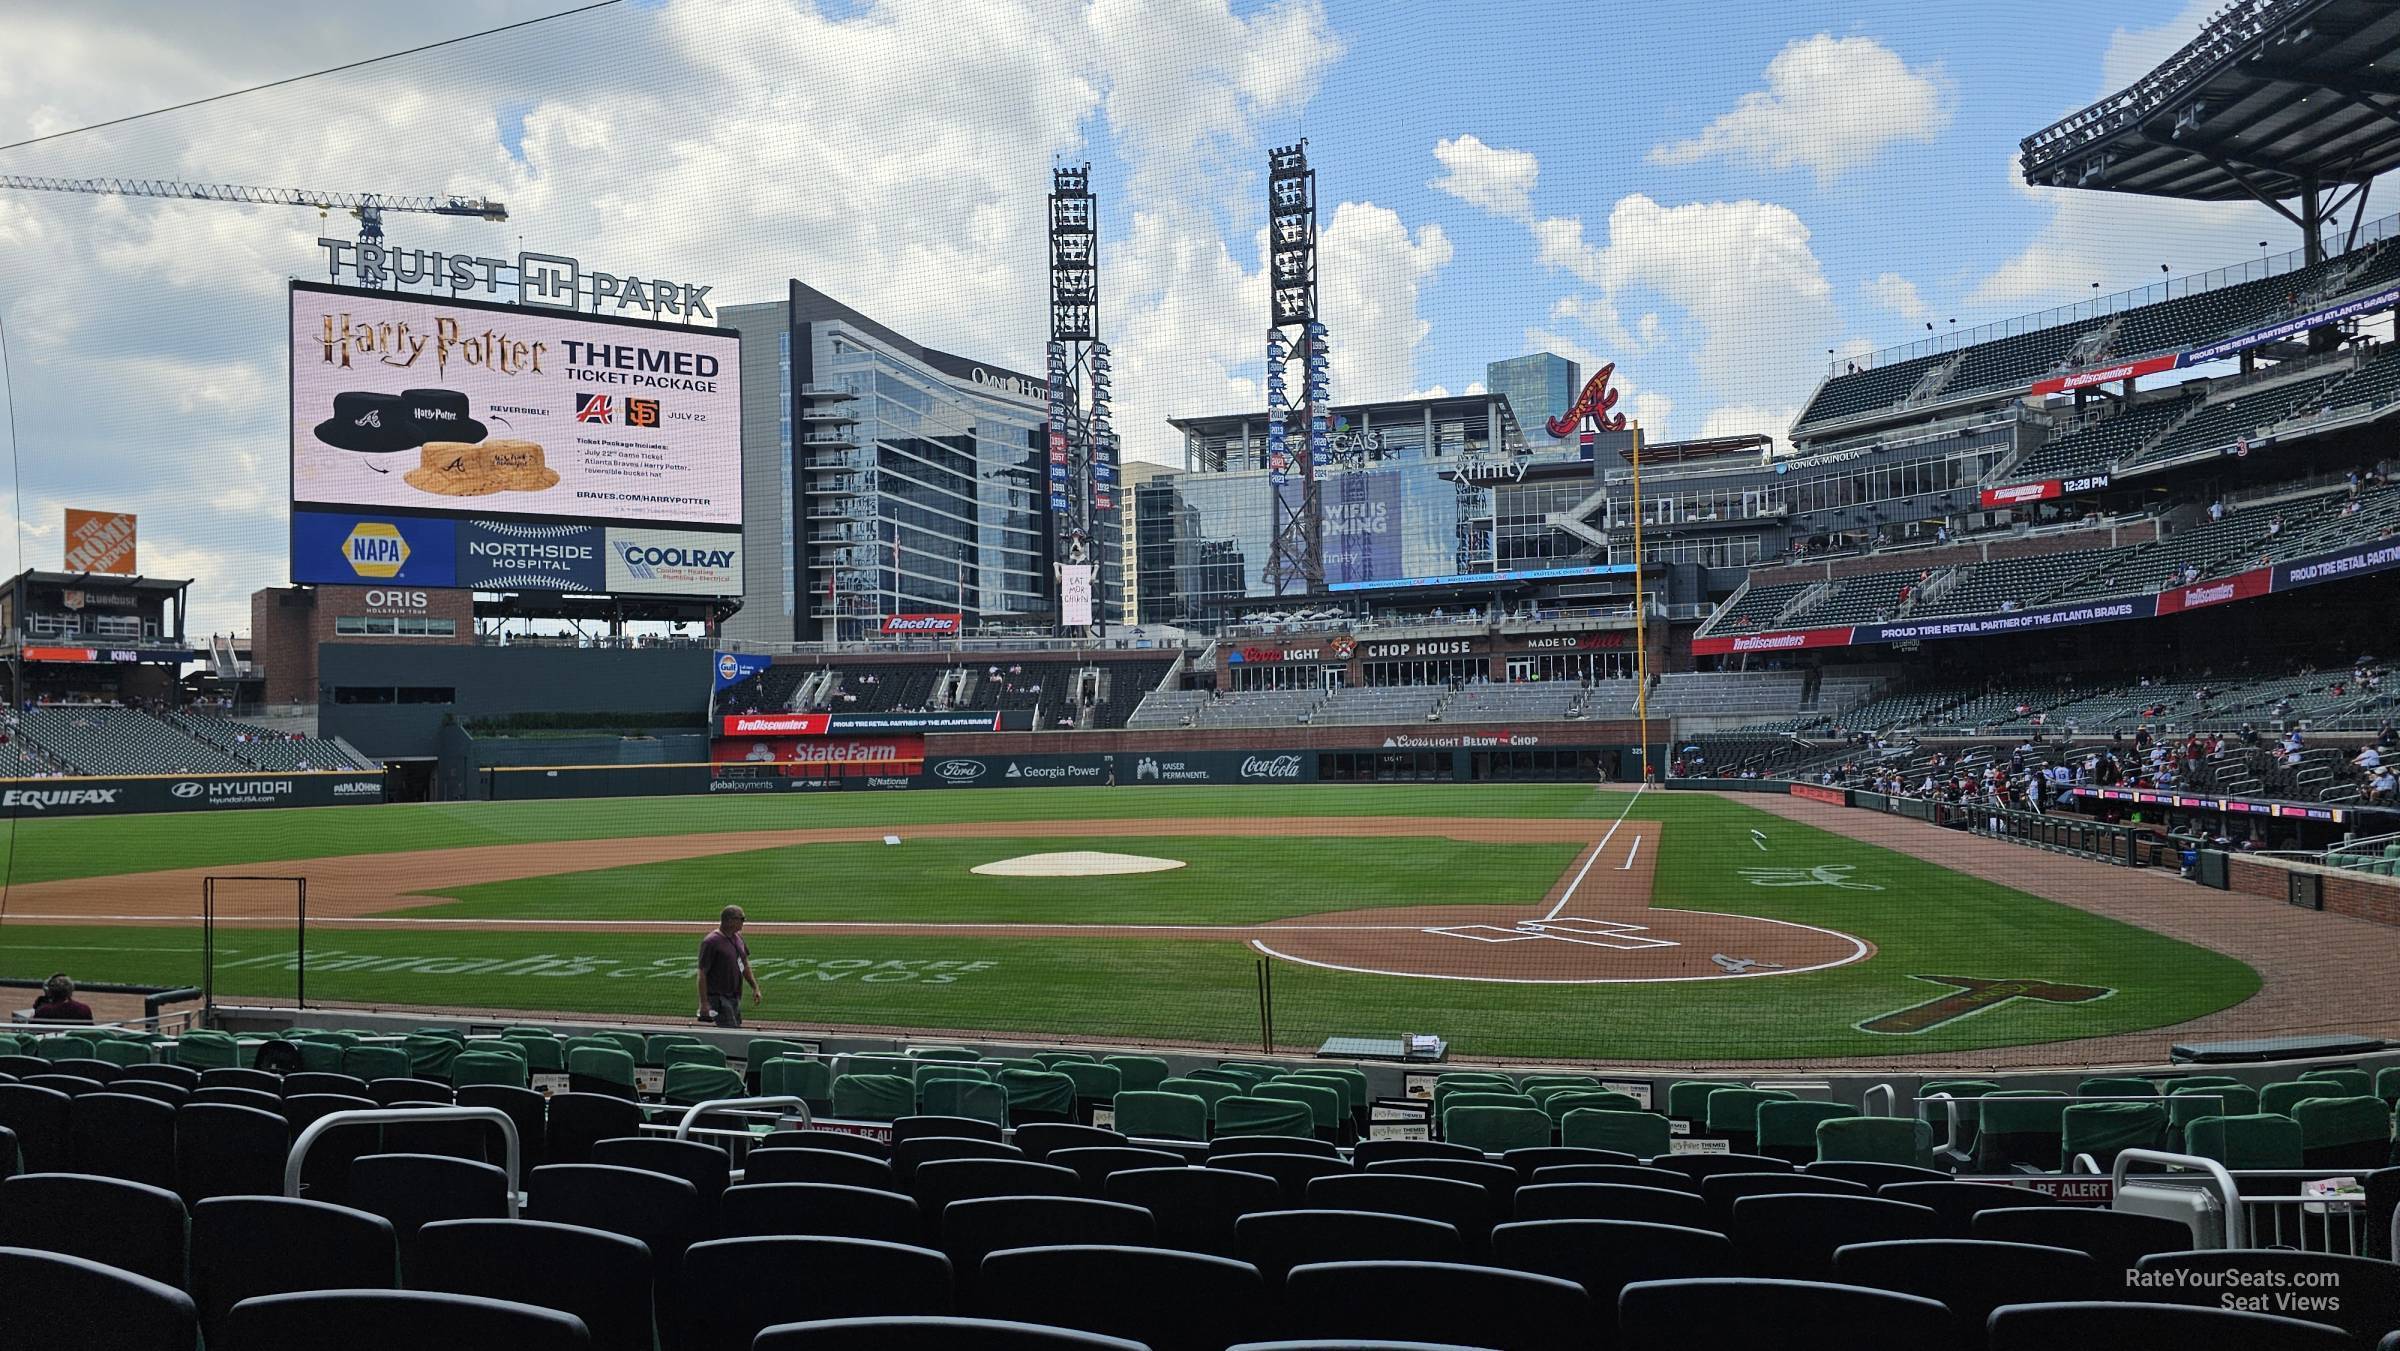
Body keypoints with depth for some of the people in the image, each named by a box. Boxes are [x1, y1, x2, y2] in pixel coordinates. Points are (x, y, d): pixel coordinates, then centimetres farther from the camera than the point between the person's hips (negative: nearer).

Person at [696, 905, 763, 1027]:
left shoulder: (738, 937, 8)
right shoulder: (711, 942, -17)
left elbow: (745, 964, 20)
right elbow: (702, 974, -17)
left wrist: (755, 988, 15)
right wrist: (704, 1003, -19)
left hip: (736, 997, 8)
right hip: (718, 998, -8)